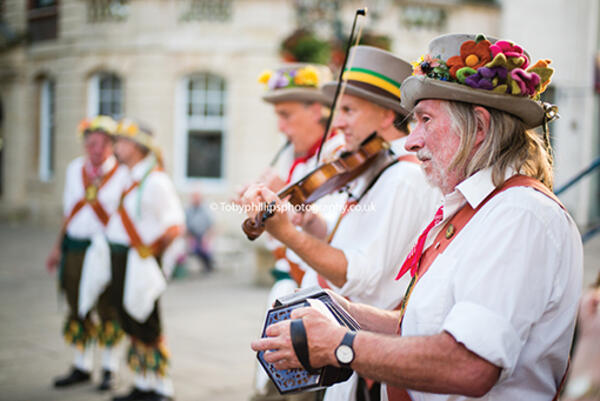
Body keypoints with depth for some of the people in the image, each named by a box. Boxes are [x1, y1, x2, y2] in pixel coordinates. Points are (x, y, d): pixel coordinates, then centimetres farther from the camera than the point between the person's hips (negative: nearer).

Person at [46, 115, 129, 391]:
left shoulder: (123, 174, -5)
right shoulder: (74, 169, 9)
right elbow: (69, 211, 16)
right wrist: (58, 247, 15)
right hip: (76, 246, 4)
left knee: (107, 309, 3)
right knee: (77, 308, 10)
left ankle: (109, 368, 18)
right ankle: (82, 366, 23)